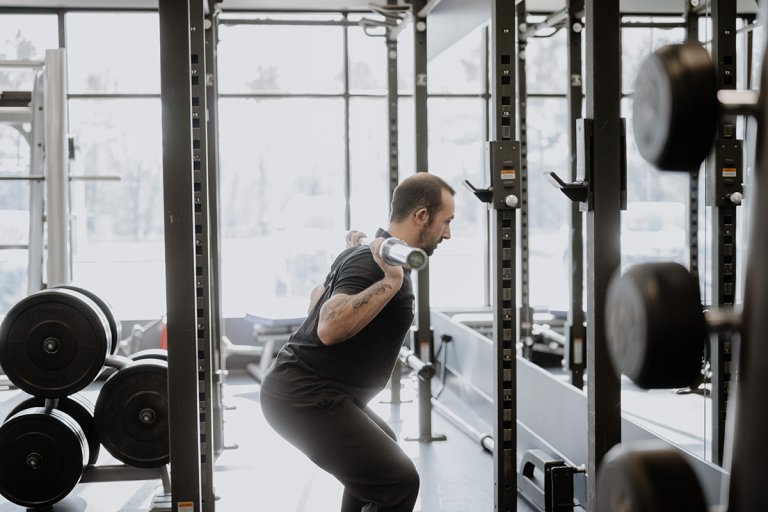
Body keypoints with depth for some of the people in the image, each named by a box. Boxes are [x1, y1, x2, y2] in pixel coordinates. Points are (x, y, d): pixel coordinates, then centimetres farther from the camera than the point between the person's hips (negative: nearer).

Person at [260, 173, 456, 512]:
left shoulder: (370, 254, 12)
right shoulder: (375, 263, -19)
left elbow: (318, 298, 29)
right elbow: (330, 329, -34)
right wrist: (391, 282, -34)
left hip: (305, 385, 11)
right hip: (306, 395, -11)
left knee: (378, 445, 31)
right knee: (397, 481, -15)